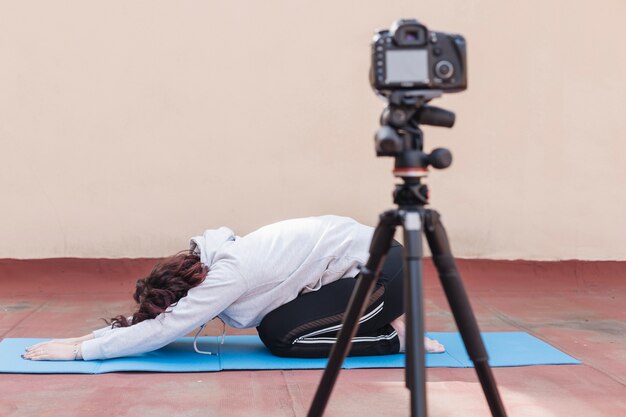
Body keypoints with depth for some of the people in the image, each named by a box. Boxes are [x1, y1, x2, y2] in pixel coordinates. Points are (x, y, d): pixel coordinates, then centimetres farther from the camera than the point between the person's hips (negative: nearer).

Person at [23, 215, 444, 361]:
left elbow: (159, 330, -22)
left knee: (281, 335, -12)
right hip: (358, 255, 9)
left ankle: (400, 337, -3)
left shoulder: (226, 277, -23)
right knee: (274, 324, 7)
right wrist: (88, 336, 2)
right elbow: (149, 314, 10)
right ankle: (388, 318, 13)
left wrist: (79, 350, -16)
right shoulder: (206, 263, 3)